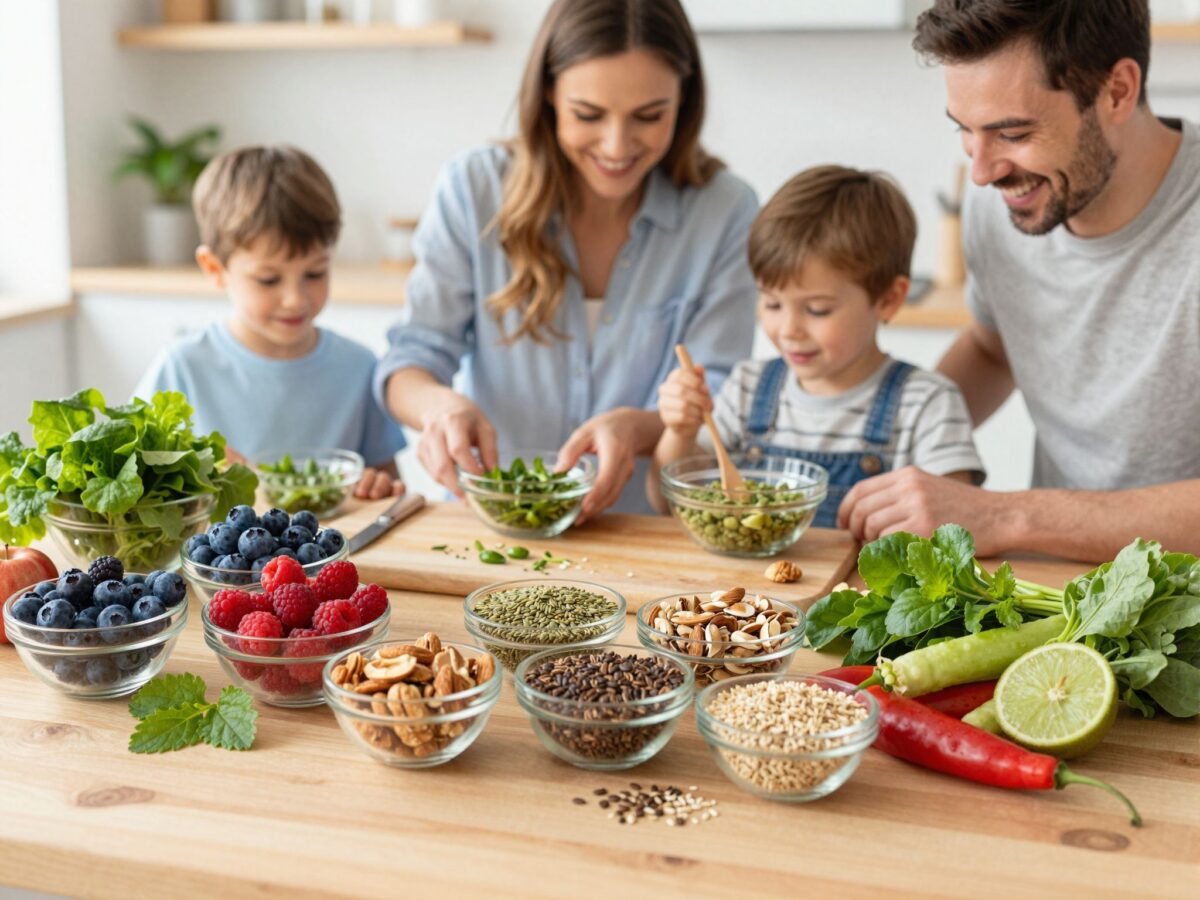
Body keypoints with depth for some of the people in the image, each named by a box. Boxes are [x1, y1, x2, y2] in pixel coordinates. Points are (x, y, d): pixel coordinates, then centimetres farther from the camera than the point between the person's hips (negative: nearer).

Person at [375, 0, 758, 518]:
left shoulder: (725, 212, -3)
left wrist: (638, 428, -26)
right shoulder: (472, 190, -3)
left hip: (647, 531, -1)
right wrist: (441, 404, -26)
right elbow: (413, 358, -1)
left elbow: (718, 402, -4)